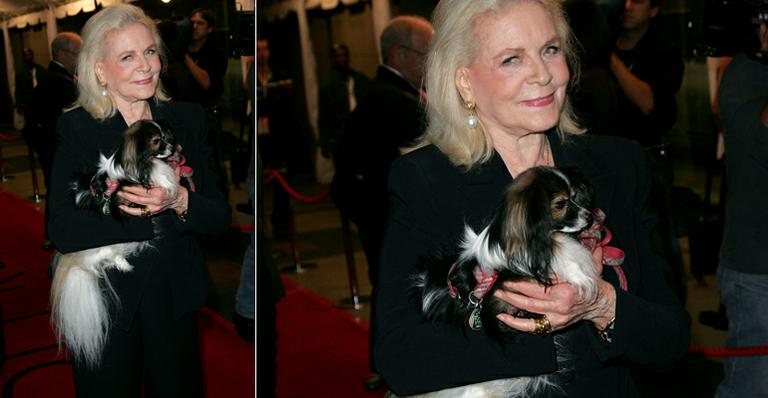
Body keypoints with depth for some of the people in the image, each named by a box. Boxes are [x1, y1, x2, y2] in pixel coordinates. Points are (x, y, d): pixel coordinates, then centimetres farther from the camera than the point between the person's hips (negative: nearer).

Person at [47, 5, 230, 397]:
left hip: (174, 303, 3)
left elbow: (220, 218, -1)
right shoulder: (76, 128, -8)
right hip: (103, 306, -3)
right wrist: (151, 213, -20)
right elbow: (62, 232, -18)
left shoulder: (187, 119, 2)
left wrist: (180, 201, -22)